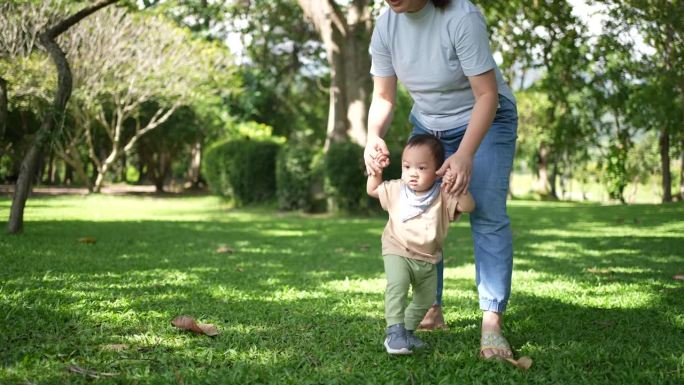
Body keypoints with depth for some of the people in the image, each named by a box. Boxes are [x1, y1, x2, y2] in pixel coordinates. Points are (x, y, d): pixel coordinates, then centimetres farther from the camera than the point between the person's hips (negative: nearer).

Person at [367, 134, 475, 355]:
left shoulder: (443, 196, -12)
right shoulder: (396, 190, -5)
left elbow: (468, 207, -23)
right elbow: (372, 190, 10)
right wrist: (376, 171, -5)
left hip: (428, 259, 2)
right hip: (398, 253, -2)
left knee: (426, 301, 13)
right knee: (397, 284, -30)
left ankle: (407, 331, 35)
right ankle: (395, 331, -29)